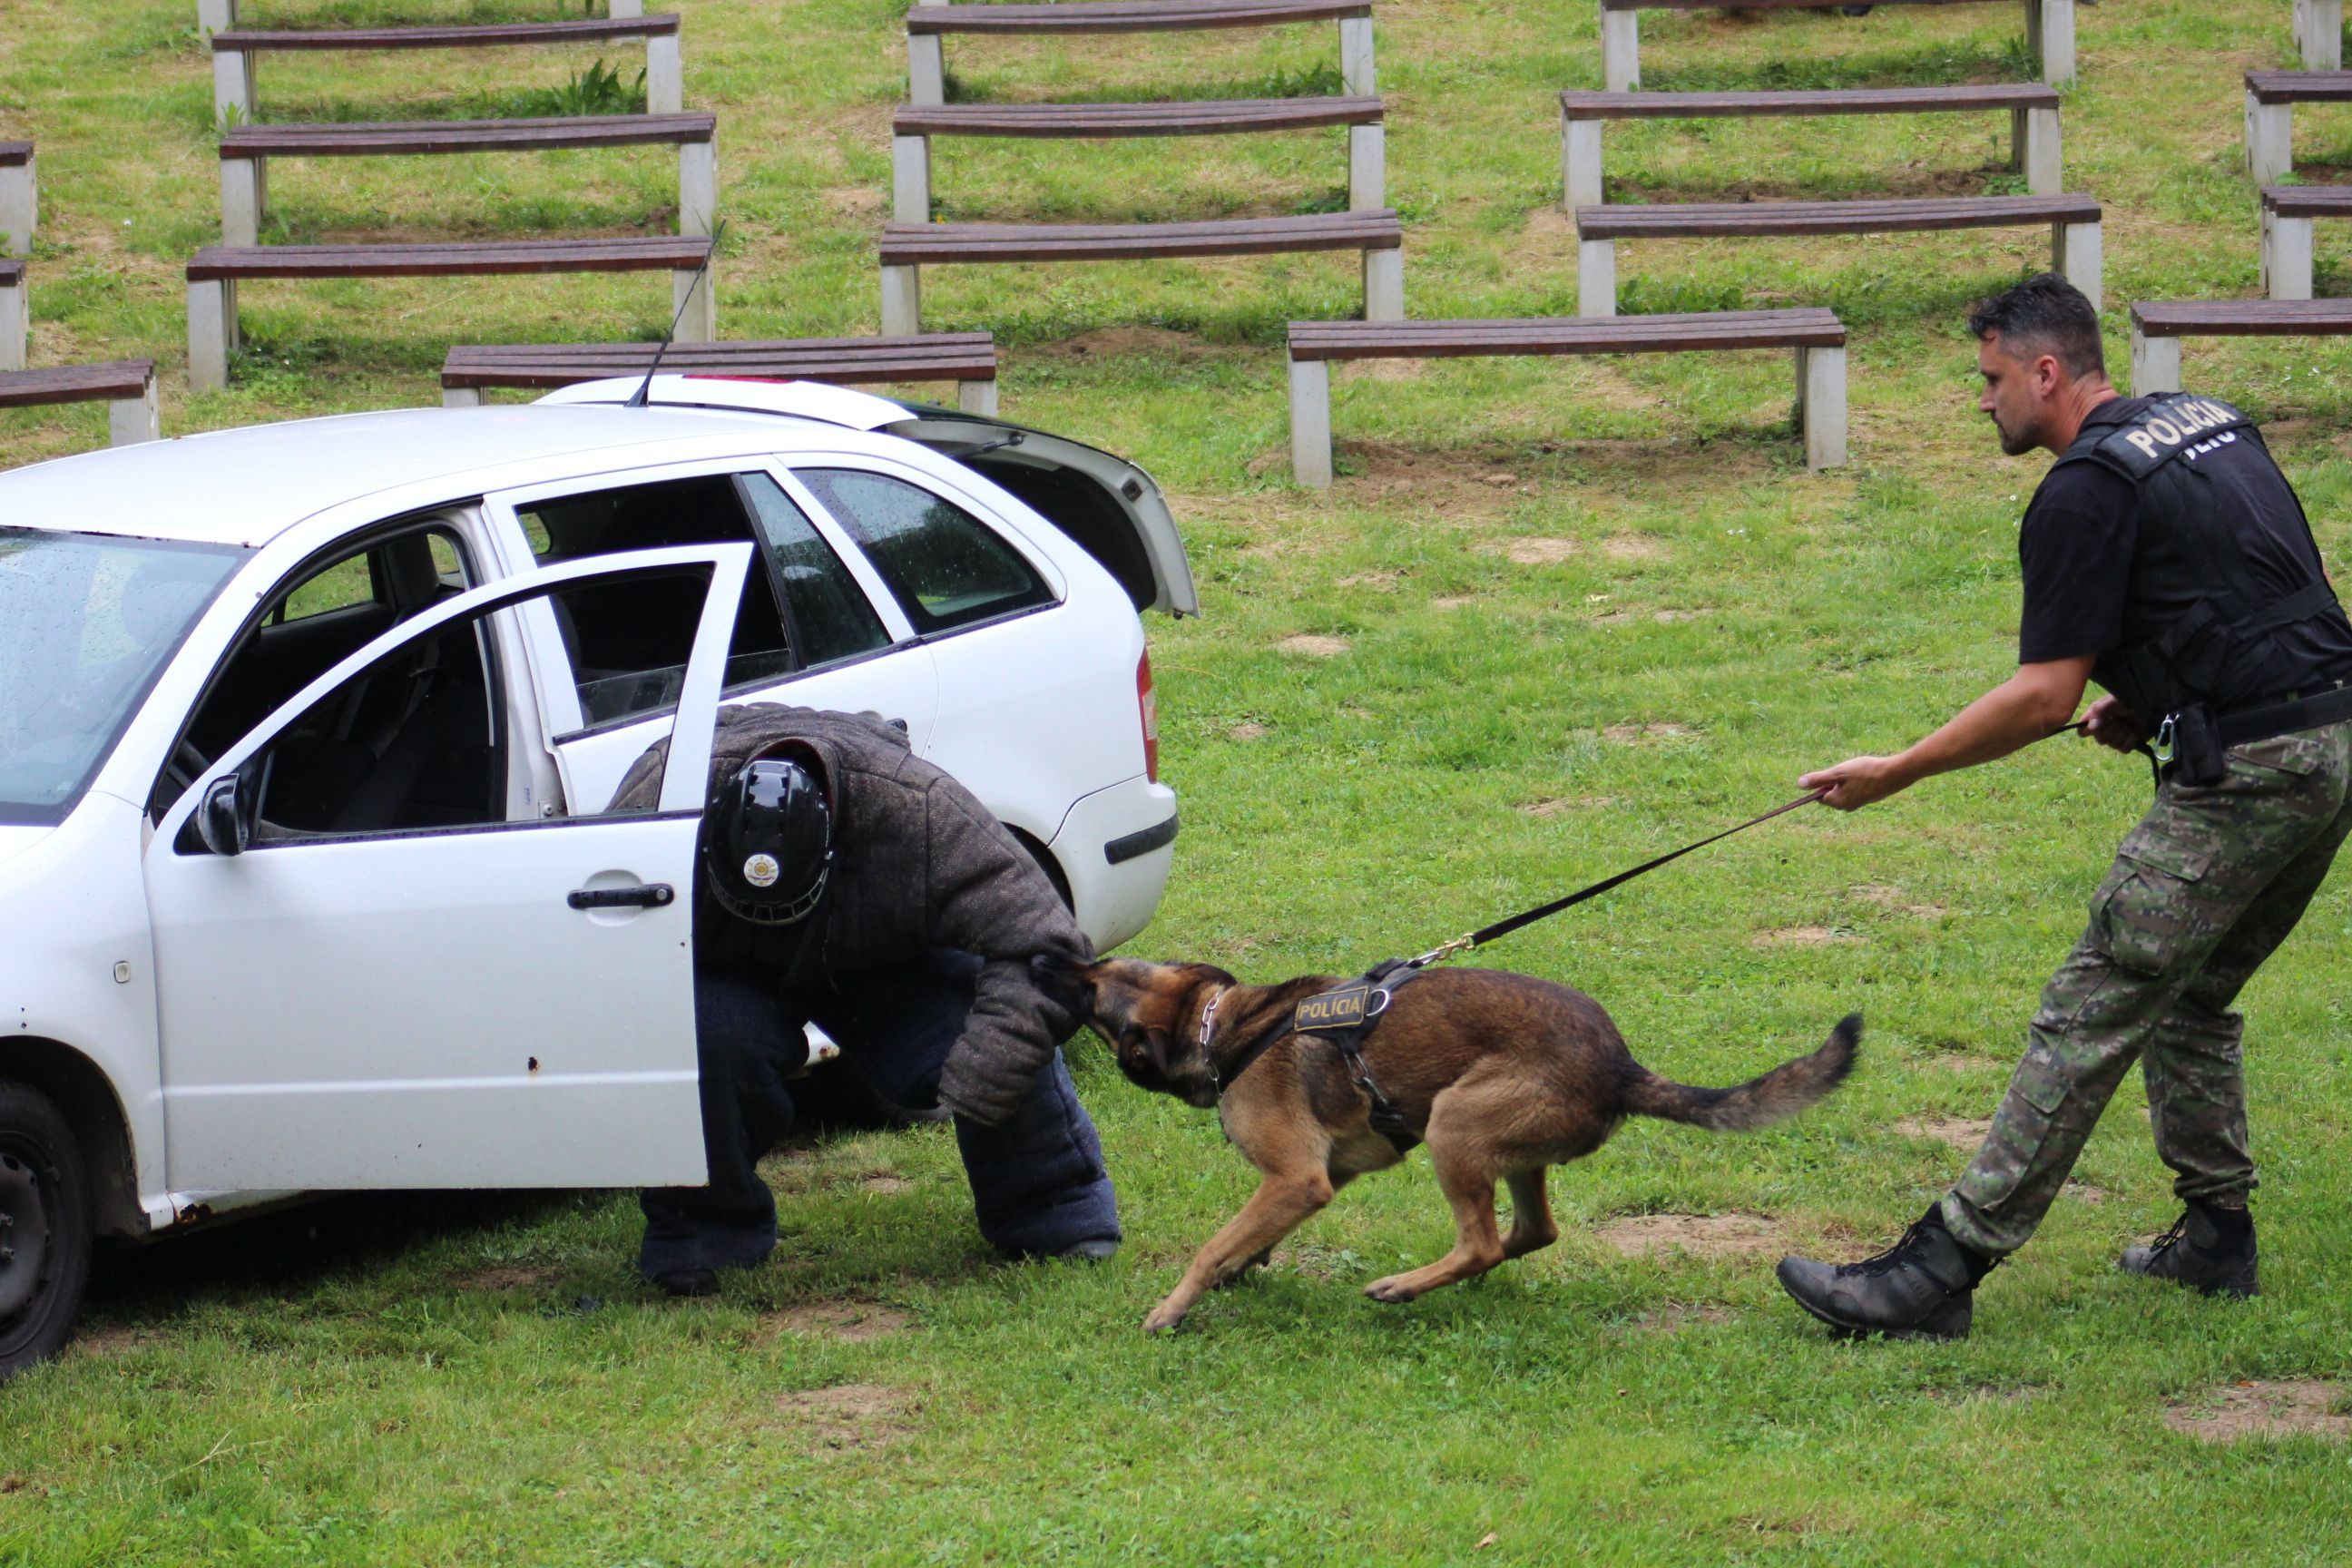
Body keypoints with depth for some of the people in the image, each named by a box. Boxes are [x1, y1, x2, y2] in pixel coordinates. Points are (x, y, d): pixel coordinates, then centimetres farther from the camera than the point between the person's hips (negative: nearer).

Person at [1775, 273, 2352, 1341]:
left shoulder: (2087, 491, -11)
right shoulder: (2211, 423, 17)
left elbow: (2043, 698, -13)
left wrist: (1896, 773, -5)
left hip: (2246, 771, -9)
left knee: (2093, 1012, -9)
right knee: (2192, 998, 23)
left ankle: (1943, 1269, -9)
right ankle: (2216, 1239, 25)